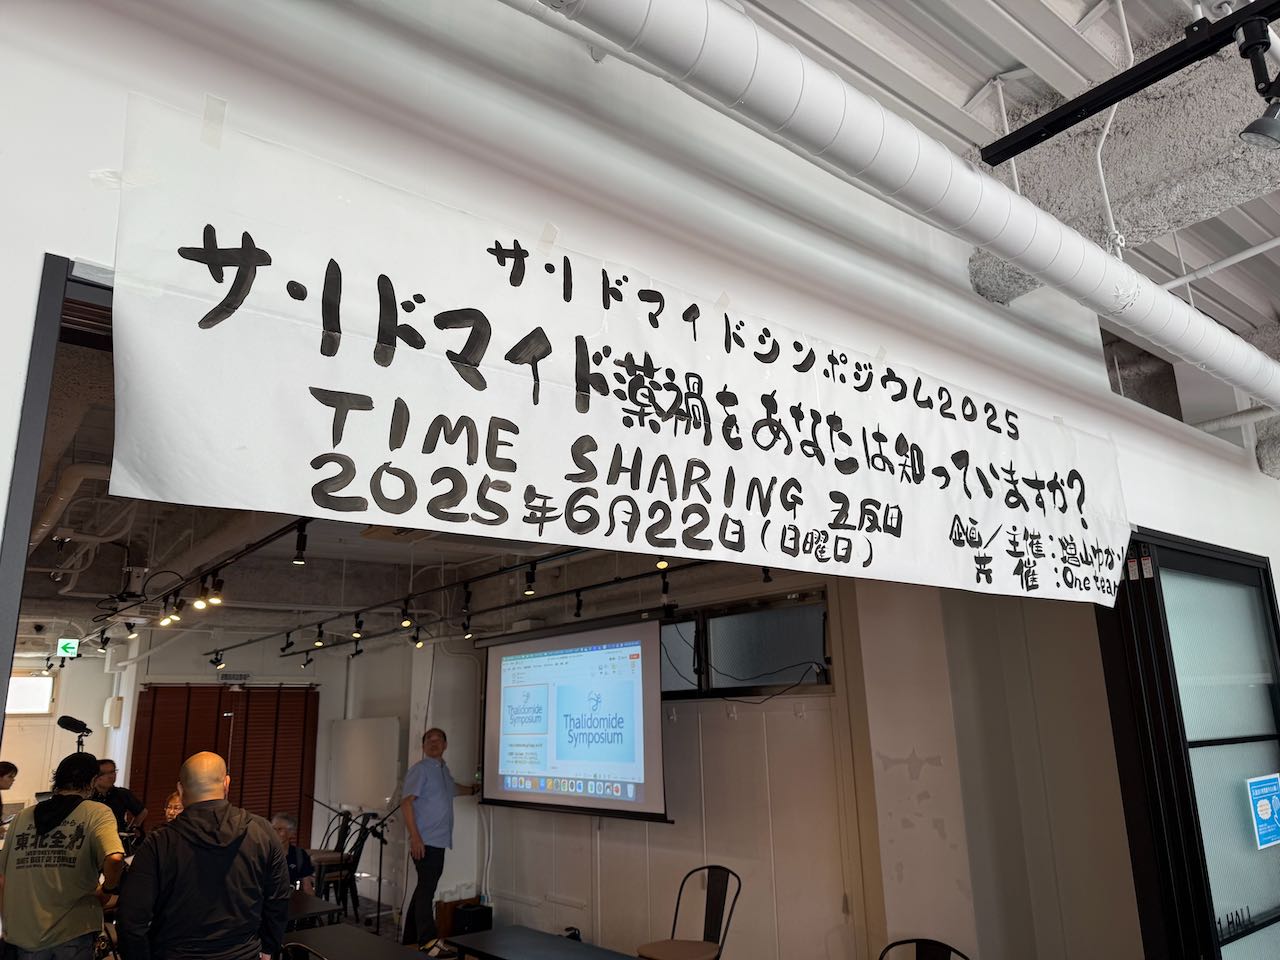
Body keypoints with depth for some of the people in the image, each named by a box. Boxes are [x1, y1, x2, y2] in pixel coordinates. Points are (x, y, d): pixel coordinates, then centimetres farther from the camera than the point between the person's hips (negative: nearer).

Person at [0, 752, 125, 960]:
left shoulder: (23, 817, 6)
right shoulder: (96, 813, -7)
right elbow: (114, 858, -24)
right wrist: (107, 890, -4)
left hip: (22, 935, 4)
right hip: (72, 932, -4)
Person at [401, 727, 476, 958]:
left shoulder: (444, 770, 16)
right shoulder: (420, 769, -8)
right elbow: (406, 803, -15)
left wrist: (474, 789, 50)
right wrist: (415, 838, -22)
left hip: (439, 841, 8)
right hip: (425, 842, -8)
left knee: (424, 888, 12)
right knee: (426, 889, -12)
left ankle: (411, 938, 21)